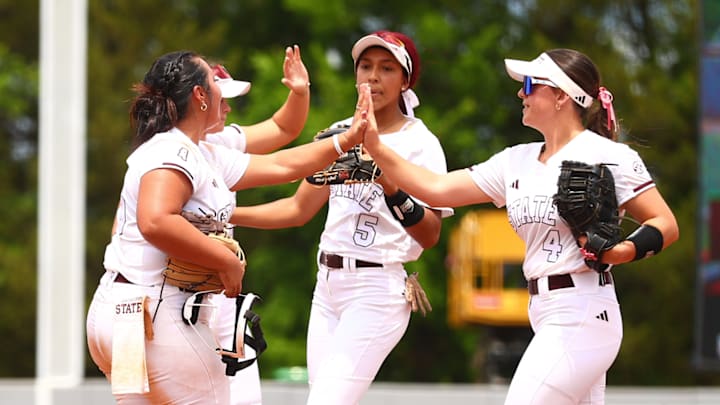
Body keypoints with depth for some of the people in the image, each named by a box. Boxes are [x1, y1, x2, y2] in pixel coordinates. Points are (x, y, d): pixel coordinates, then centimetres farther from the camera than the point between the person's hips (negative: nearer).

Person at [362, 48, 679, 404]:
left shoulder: (606, 155, -8)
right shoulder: (517, 161, 13)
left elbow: (666, 225, -6)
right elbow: (436, 189, 11)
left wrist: (623, 251, -24)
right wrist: (375, 148, 3)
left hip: (581, 314, -8)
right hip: (546, 317, 8)